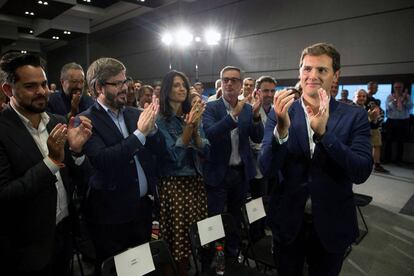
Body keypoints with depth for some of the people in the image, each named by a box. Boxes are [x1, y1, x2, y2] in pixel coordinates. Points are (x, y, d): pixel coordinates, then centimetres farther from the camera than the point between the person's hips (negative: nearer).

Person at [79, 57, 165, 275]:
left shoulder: (134, 114, 5)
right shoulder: (87, 120, -12)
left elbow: (160, 150, 3)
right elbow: (102, 160, -25)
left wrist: (151, 126, -16)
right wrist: (140, 132, -25)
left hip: (143, 206, 5)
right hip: (111, 212, -5)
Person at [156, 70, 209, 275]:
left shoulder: (193, 115, 8)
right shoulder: (160, 120, -8)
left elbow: (205, 152, 2)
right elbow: (175, 155, -17)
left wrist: (196, 126, -14)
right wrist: (189, 125, -23)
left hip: (197, 181, 5)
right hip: (174, 184, -5)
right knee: (178, 237, 5)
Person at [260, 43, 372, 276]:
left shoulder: (355, 116, -8)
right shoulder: (281, 112, -8)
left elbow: (362, 173, -18)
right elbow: (267, 167, -15)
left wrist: (322, 132, -31)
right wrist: (282, 127, -32)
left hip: (332, 225, 0)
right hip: (288, 221, 0)